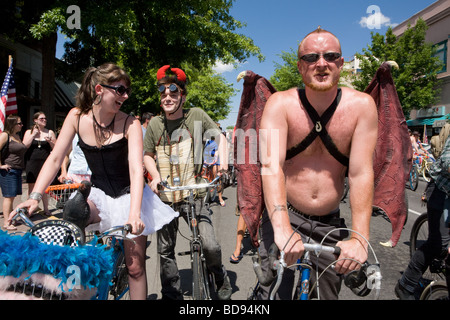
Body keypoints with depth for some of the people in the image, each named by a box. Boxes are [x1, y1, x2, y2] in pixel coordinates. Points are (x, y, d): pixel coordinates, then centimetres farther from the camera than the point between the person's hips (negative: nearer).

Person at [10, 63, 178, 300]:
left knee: (135, 266, -3)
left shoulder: (130, 124, -18)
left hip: (129, 194, -2)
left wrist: (134, 214, -40)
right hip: (98, 193, 3)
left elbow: (136, 169, -27)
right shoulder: (77, 116, -8)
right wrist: (34, 197, -20)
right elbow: (55, 159, -8)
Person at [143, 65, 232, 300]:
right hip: (165, 195, 3)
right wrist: (156, 177, -3)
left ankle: (221, 279, 21)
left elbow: (220, 137, 5)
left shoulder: (197, 115, -4)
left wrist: (223, 164, -9)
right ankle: (171, 294, 30)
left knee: (210, 245, -13)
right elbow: (147, 155, 13)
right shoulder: (154, 124, 1)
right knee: (165, 250, 9)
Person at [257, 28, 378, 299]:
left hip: (330, 226, 2)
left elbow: (361, 174, -15)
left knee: (328, 294, 16)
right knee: (275, 292, -8)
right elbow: (271, 165, -25)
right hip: (284, 218, -2)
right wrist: (282, 228, -38)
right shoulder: (280, 104, -12)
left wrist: (359, 238, -25)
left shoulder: (362, 106, -9)